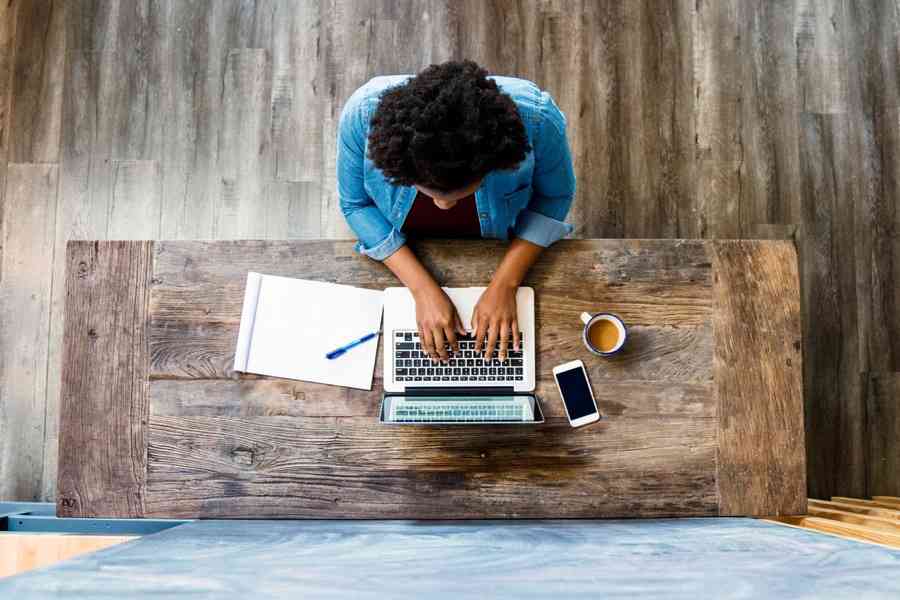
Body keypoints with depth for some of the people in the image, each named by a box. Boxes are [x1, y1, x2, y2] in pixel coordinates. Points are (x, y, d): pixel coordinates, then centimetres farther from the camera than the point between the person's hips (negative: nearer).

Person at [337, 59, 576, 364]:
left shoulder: (535, 118, -39)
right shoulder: (363, 114, -38)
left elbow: (554, 196, -19)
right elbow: (356, 204, -21)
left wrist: (504, 284, -26)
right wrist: (423, 288, -28)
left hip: (500, 250, 0)